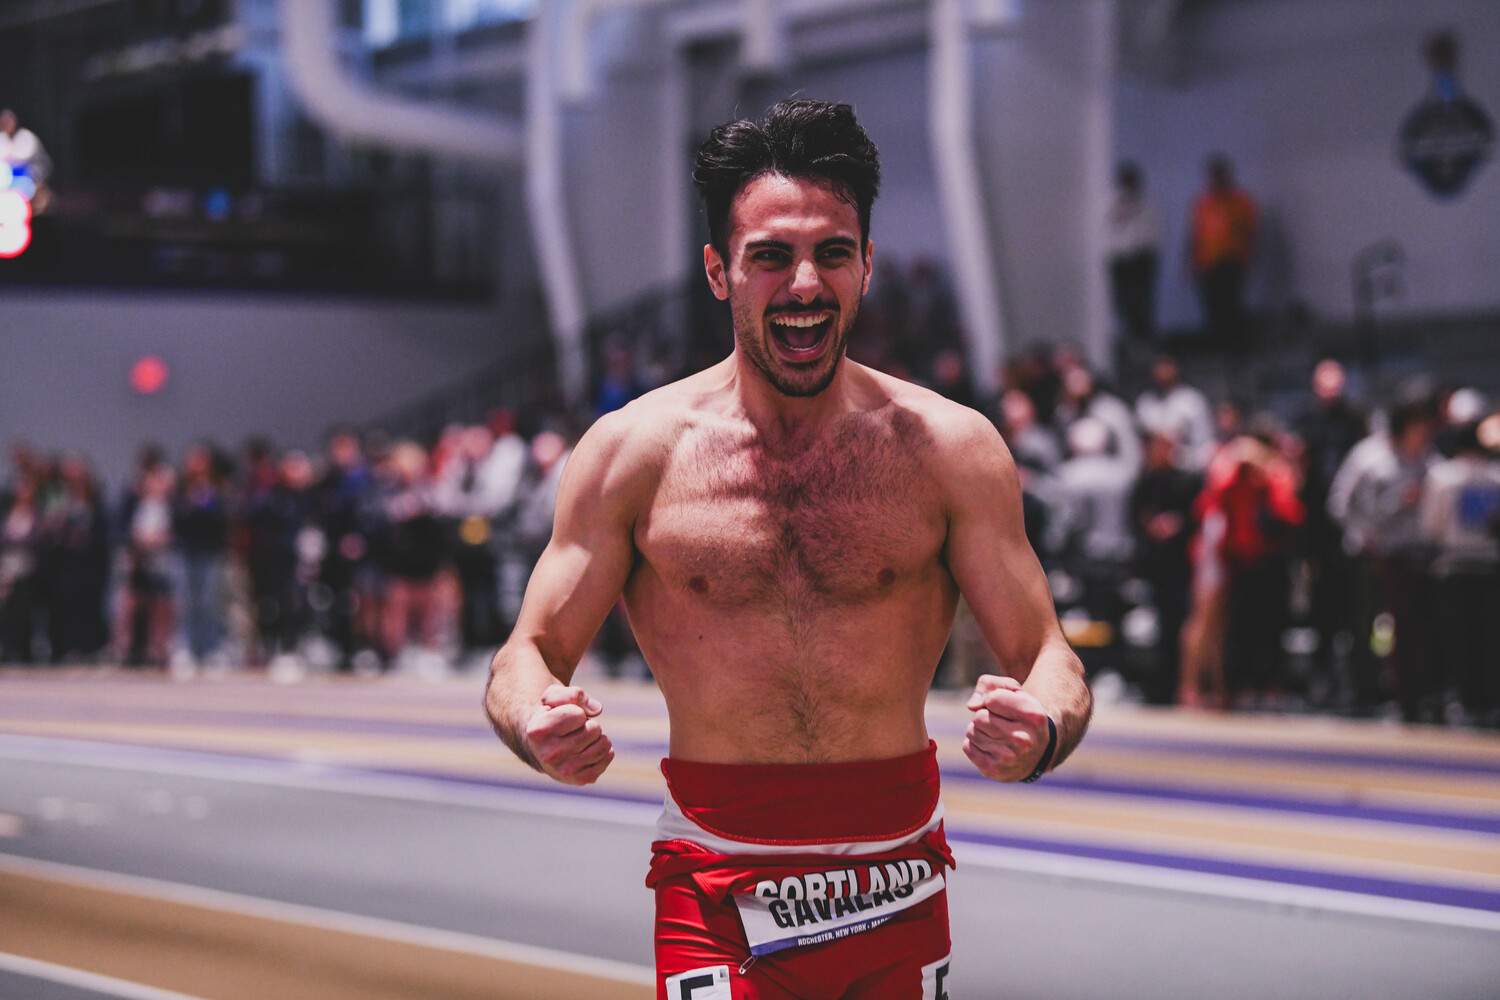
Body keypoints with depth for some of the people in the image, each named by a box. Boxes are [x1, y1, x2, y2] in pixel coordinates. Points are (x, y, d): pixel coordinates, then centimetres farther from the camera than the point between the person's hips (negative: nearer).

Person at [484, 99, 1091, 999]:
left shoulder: (951, 447, -1)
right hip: (719, 893, -1)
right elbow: (532, 654, 2)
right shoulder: (633, 451, -2)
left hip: (899, 893, 2)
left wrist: (1039, 733, -24)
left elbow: (1048, 659, 1)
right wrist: (539, 729, -22)